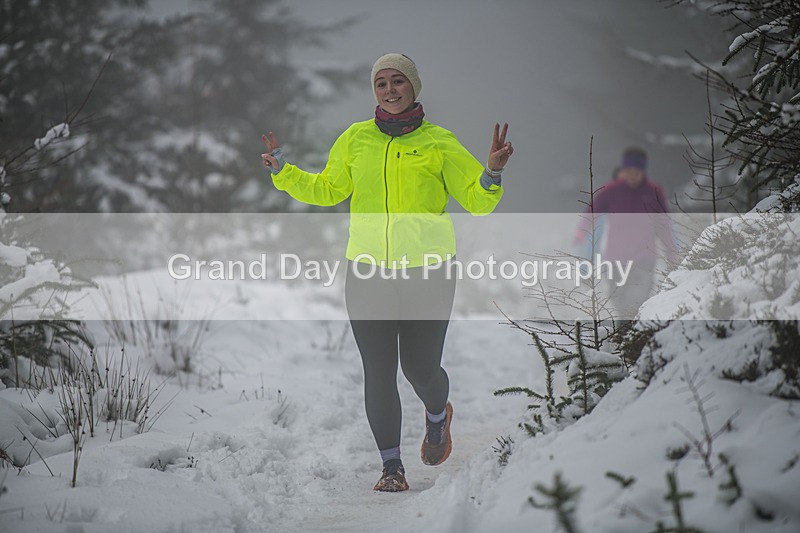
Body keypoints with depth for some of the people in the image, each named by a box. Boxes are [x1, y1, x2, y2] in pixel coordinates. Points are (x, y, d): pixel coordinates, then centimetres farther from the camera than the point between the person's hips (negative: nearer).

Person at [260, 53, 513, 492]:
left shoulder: (439, 143, 2)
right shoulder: (356, 139, 8)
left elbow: (477, 200, 3)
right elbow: (327, 190, 22)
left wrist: (492, 172, -16)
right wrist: (284, 172, 10)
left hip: (426, 274, -2)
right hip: (367, 274, 2)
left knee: (420, 368, 1)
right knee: (378, 372, -1)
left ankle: (437, 414, 37)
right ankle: (391, 465, 12)